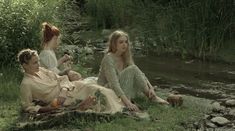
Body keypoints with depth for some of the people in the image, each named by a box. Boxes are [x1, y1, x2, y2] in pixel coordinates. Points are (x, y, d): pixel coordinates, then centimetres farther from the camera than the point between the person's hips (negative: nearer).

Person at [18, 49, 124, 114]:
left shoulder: (41, 70, 6)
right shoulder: (26, 84, -14)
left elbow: (60, 79, 10)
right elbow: (28, 106, -9)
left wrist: (63, 92, -8)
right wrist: (48, 108, -18)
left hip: (67, 89, 7)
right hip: (61, 101, -7)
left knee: (99, 91, -5)